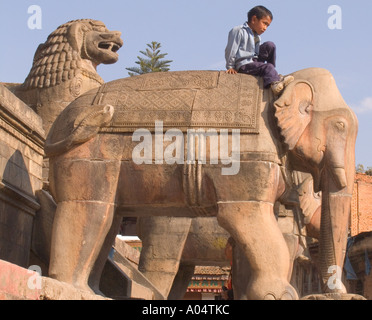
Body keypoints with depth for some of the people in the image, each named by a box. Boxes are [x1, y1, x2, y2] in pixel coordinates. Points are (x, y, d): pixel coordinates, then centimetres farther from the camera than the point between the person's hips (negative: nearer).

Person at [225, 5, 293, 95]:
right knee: (267, 67, -27)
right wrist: (230, 67, -7)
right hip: (243, 65, -8)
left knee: (270, 45, 0)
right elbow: (231, 50, -10)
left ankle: (272, 73, 0)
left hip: (254, 61, 8)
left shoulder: (257, 37, 18)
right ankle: (275, 83, -51)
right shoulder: (238, 31, -10)